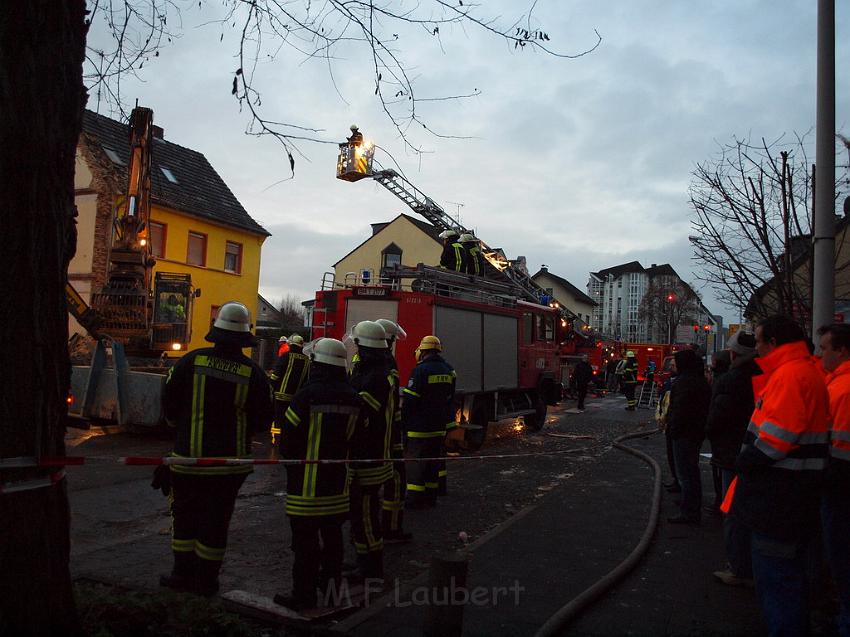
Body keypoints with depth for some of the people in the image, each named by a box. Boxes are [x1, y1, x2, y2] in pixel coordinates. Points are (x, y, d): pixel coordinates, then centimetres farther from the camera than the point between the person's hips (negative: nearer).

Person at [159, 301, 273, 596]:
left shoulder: (192, 361, -10)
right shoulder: (253, 372, -12)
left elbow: (168, 403, -2)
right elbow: (263, 419, -4)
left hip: (190, 455, 1)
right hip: (230, 460, 0)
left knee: (185, 515, 18)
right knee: (216, 519, 11)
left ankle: (184, 572, 26)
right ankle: (206, 579, 21)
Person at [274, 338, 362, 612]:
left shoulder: (306, 395, -17)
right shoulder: (353, 399, 1)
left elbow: (288, 437, -12)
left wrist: (290, 459, 7)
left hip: (307, 481, -5)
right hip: (338, 481, 6)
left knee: (305, 538, 3)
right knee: (332, 533, 17)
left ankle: (304, 594, 11)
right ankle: (332, 585, 29)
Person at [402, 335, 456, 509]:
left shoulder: (421, 370, -15)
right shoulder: (448, 371, 8)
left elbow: (409, 400, -16)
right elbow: (450, 399, 15)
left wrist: (402, 422, -6)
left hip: (420, 426, -7)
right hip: (439, 426, 7)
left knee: (416, 460, -2)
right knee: (433, 460, 14)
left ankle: (415, 498, -2)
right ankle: (430, 496, 20)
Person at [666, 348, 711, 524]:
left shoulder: (685, 382, -19)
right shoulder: (700, 380, 13)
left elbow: (680, 410, -24)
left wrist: (673, 430, -17)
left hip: (684, 434, -11)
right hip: (697, 432, 11)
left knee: (686, 472, -5)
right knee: (692, 471, 21)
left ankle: (689, 512, -1)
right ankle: (694, 508, 33)